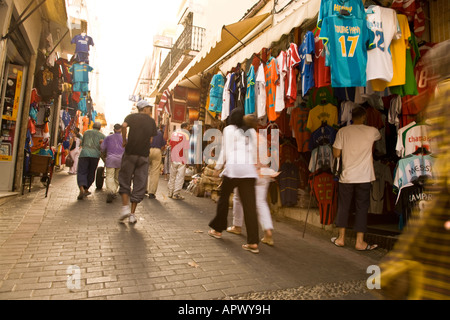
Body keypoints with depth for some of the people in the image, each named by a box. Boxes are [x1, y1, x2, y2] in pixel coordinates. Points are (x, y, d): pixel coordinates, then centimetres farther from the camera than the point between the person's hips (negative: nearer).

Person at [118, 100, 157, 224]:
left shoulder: (132, 116, 6)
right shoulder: (152, 121, 10)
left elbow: (124, 126, -16)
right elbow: (150, 140, 5)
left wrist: (124, 140, -4)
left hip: (130, 153, -1)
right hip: (144, 155, 1)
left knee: (125, 181, 11)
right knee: (139, 184, 5)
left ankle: (125, 207, -2)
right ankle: (132, 214, 7)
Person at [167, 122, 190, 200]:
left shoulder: (174, 133, 10)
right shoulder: (186, 135, -8)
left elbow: (171, 145, 13)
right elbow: (186, 149, -11)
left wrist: (171, 157, 18)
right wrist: (186, 160, -6)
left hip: (173, 159, 6)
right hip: (181, 159, -6)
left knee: (172, 176, 14)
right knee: (180, 177, 0)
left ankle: (170, 193, 22)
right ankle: (176, 194, 1)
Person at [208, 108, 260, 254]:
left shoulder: (229, 129, 5)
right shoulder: (251, 131, 17)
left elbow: (225, 150, 2)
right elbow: (254, 151, 16)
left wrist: (218, 166, 9)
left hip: (233, 167, -3)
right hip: (249, 169, 4)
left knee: (224, 198, 15)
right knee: (249, 204, -1)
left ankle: (217, 229, 29)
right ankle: (253, 242, -2)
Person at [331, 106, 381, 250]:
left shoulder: (342, 131, -2)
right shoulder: (371, 131, -1)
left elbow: (336, 154, -1)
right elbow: (379, 137, 24)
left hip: (346, 176, 1)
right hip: (364, 177, -1)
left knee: (343, 206, 11)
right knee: (362, 208, 7)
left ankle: (341, 238, 19)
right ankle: (360, 242, 12)